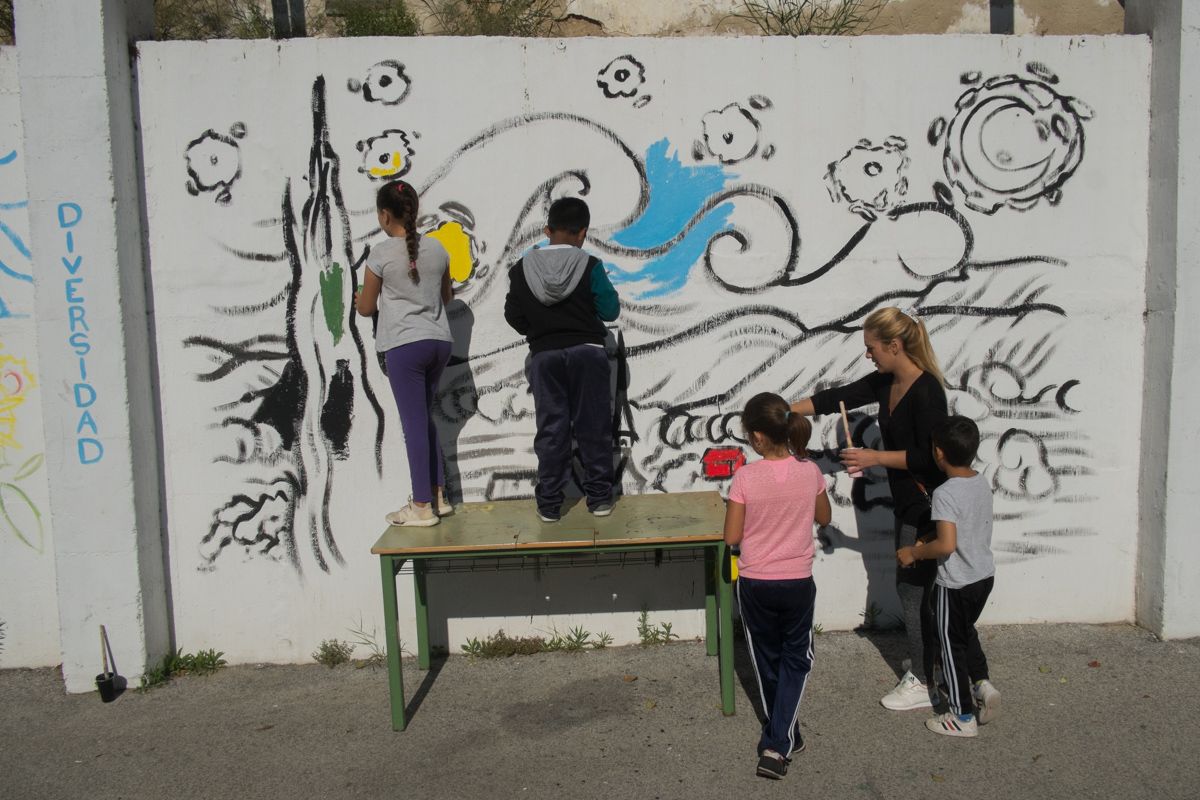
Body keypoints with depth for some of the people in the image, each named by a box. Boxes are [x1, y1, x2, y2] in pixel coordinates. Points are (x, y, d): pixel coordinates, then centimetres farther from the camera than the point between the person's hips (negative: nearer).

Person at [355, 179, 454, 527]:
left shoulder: (381, 253, -8)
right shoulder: (436, 248, 7)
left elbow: (367, 307, 2)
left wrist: (358, 299, 23)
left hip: (404, 345, -6)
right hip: (439, 341, 6)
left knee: (414, 423, 0)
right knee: (424, 419, 17)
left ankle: (422, 507, 6)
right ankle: (439, 496, 20)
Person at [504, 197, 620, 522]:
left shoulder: (522, 269, -2)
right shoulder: (590, 266, -8)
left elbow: (513, 316, 2)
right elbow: (610, 310, -4)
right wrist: (603, 285, 14)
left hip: (545, 356, 1)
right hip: (587, 352, -1)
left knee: (551, 429, 7)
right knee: (593, 426, 8)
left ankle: (549, 504, 10)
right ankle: (599, 497, 14)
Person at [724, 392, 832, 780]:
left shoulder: (745, 477, -18)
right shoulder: (810, 471, -9)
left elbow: (732, 537, -11)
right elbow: (823, 518, 8)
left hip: (755, 584, -1)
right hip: (798, 582, 1)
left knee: (767, 660, 19)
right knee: (795, 659, 17)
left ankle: (780, 734, 33)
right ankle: (778, 744, 7)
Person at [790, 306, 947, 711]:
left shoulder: (927, 391, -22)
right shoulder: (885, 383, 4)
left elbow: (930, 456, -23)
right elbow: (836, 398, 9)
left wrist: (876, 458, -21)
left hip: (926, 507, -9)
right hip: (907, 504, 9)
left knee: (912, 588, 0)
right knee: (915, 587, 18)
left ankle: (922, 683, 12)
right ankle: (925, 655, 35)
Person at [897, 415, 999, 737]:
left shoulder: (945, 493, -24)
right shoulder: (983, 483, 0)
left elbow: (947, 544, -32)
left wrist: (914, 553, -16)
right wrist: (927, 543, 17)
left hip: (956, 583, -8)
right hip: (985, 575, 8)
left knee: (952, 644, 8)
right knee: (966, 631, 29)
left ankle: (963, 717, 18)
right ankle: (982, 683, 17)